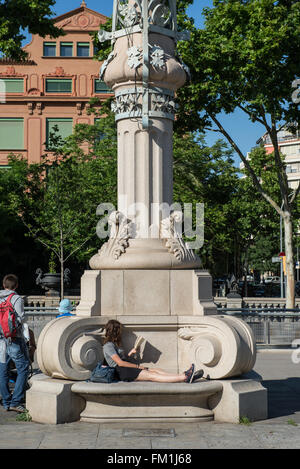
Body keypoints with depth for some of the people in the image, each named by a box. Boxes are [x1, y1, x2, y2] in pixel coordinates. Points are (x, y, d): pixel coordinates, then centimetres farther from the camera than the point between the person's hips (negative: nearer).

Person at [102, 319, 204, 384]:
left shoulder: (114, 344, 24)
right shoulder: (108, 346, -8)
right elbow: (120, 363, -15)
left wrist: (129, 354, 13)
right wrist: (138, 366, -12)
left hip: (126, 368, 10)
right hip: (121, 372, -10)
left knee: (156, 370, -9)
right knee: (151, 375, -22)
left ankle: (185, 376, -25)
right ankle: (185, 377, -35)